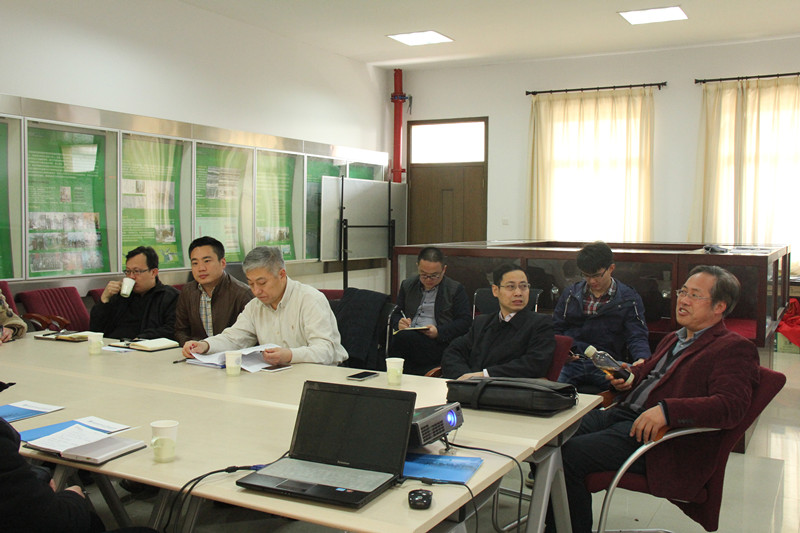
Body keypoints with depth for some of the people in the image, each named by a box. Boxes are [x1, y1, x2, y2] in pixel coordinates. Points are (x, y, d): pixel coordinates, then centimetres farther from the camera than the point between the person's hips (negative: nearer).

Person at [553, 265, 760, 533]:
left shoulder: (735, 348, -4)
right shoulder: (674, 339, 25)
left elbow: (731, 405, -19)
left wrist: (666, 410, -32)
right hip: (622, 414, 9)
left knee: (569, 454, -25)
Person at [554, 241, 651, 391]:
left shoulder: (629, 299, 9)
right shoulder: (571, 293, 18)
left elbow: (637, 337, 1)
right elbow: (556, 329, 19)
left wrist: (641, 360, -22)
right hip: (571, 361, 1)